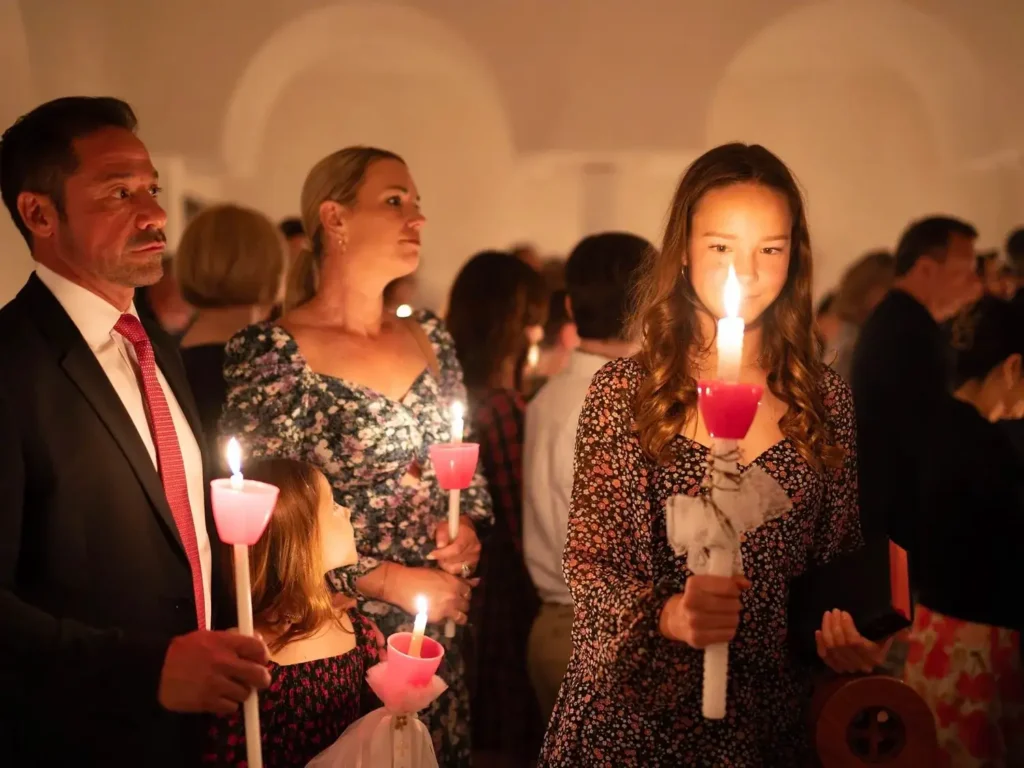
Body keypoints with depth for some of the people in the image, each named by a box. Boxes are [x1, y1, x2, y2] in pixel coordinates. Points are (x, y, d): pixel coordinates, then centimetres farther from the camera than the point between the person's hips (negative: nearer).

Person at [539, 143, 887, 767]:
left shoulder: (826, 398, 0)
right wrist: (669, 614, -28)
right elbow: (592, 566, -9)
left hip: (772, 717, 2)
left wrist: (849, 630, -12)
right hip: (634, 710, -2)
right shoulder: (623, 389, -6)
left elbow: (841, 557, 8)